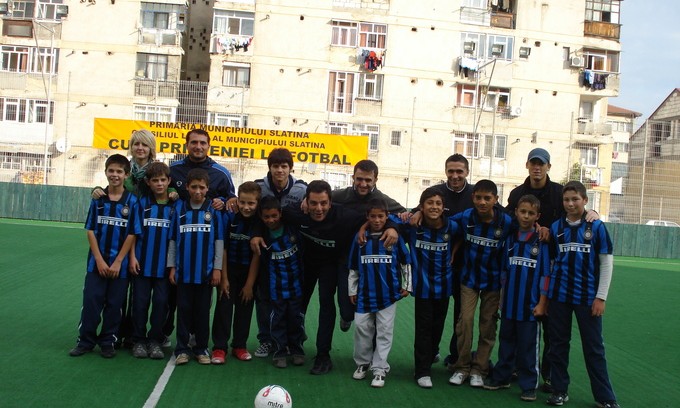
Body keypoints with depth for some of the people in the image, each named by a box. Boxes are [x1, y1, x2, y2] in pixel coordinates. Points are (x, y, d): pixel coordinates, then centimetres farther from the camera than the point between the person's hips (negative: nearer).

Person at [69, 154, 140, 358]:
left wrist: (118, 262, -10)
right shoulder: (98, 199, 2)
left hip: (120, 264, -1)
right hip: (97, 262, 1)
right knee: (91, 301, 1)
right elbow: (90, 230, 2)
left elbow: (132, 234, -6)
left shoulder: (132, 201, -4)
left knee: (114, 304, 6)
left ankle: (108, 342, 19)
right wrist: (99, 260, -7)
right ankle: (85, 341, 13)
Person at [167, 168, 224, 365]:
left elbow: (219, 241, 1)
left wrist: (217, 268, -3)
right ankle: (182, 349, 15)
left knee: (203, 311, 8)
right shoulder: (179, 210, 4)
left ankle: (201, 348, 18)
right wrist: (172, 267, 3)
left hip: (206, 271, -1)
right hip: (183, 271, 1)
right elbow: (173, 240, 7)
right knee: (184, 310, 7)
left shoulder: (214, 211, 0)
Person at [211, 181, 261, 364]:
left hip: (249, 270, 1)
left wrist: (250, 283, -8)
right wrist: (224, 278, -9)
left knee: (245, 308, 8)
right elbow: (223, 249, -9)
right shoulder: (229, 217, -15)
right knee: (224, 306, -2)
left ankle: (240, 346, 21)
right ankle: (219, 347, 6)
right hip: (229, 268, 0)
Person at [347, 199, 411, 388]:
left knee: (384, 333, 2)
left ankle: (379, 369, 10)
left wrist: (407, 286, 5)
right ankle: (362, 363, 26)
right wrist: (352, 291, 11)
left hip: (388, 294, -2)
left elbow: (406, 262, 7)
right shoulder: (360, 238, 2)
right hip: (365, 294, 2)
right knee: (362, 329, 8)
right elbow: (353, 267, 10)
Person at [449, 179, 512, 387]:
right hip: (469, 278, 0)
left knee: (488, 325, 6)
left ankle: (479, 370, 18)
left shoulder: (506, 222, -17)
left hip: (493, 280, 0)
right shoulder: (464, 217, -14)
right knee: (465, 320, -5)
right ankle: (461, 367, 9)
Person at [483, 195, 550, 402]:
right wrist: (502, 297, 11)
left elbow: (546, 274, -5)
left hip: (530, 305, -4)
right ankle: (501, 377, 27)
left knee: (528, 346, 3)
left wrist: (542, 303, -8)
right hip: (509, 303, 4)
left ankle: (528, 385, 13)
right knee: (506, 342, 14)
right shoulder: (510, 239, 7)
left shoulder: (541, 241, -4)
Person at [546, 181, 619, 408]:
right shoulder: (556, 227, 4)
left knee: (594, 347, 4)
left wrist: (601, 297, -6)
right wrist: (545, 294, 7)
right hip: (558, 296, 3)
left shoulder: (596, 227, -3)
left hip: (587, 296, -2)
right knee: (558, 344, 9)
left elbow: (606, 263, -2)